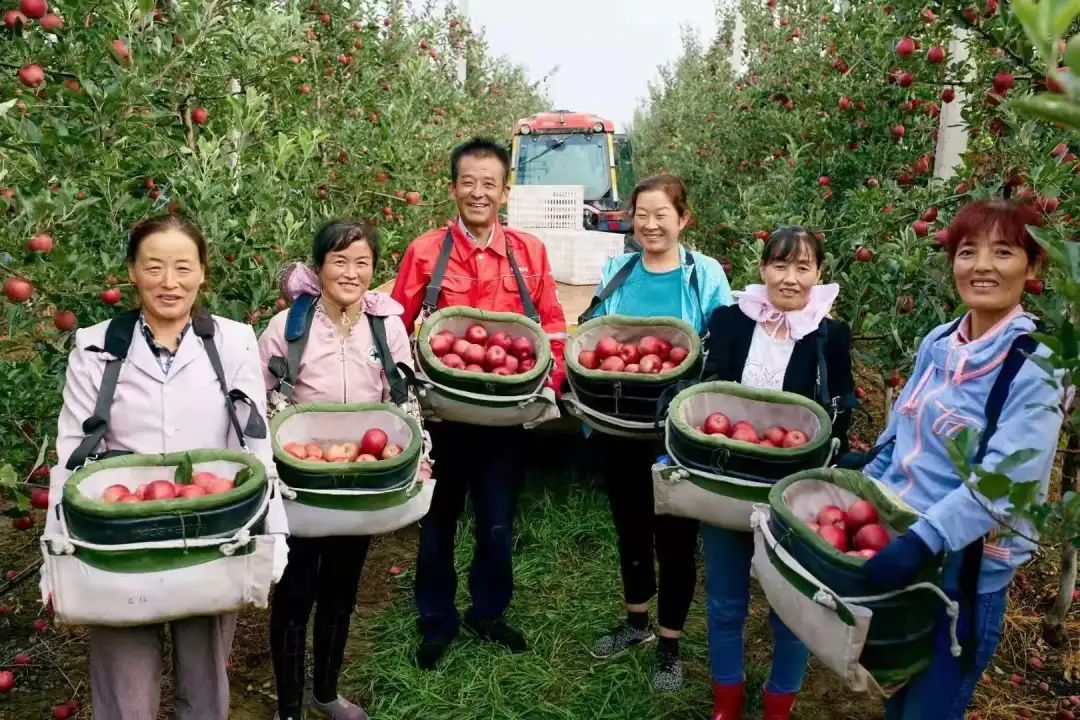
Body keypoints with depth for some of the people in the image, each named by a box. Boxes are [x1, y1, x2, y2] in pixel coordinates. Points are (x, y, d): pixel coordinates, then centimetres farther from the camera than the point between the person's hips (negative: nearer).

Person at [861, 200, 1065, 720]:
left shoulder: (1038, 366, -15)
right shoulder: (938, 343, 3)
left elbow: (1003, 480, -25)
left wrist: (922, 541, -34)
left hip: (966, 570, -6)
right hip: (896, 547, 6)